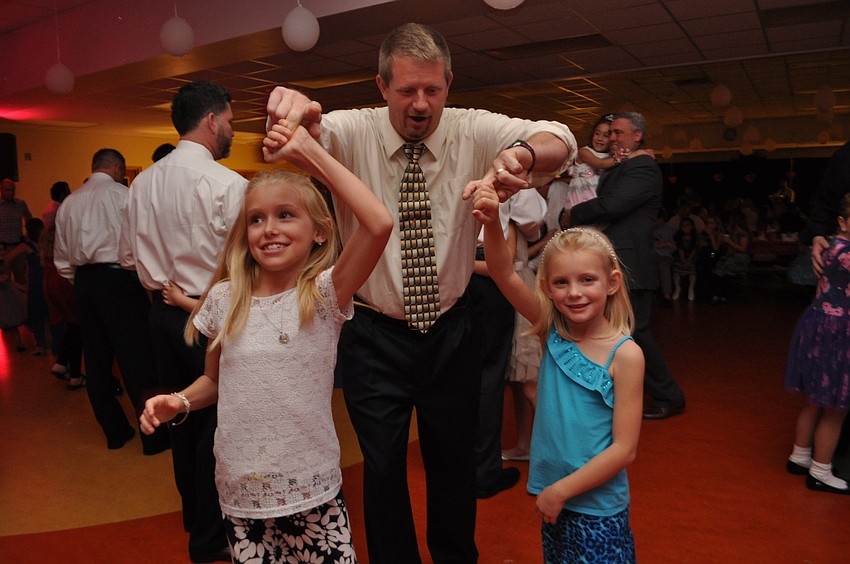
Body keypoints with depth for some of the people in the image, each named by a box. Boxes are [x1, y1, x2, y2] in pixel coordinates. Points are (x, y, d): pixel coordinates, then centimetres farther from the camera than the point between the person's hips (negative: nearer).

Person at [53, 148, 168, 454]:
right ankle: (152, 434, 2)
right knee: (136, 359, -2)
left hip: (83, 282, 6)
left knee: (97, 361, 11)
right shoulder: (122, 194, -4)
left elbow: (61, 258, 16)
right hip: (118, 278, -6)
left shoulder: (69, 202, 14)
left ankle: (115, 431, 20)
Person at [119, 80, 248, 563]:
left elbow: (129, 256, 13)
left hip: (163, 312, 8)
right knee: (216, 424, 5)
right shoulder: (229, 185, -17)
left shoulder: (142, 183, 6)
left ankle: (194, 514, 40)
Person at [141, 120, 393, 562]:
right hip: (240, 493, 3)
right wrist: (179, 401, -8)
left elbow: (379, 225, -29)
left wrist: (308, 152, -25)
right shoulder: (224, 299, -2)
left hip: (313, 493, -2)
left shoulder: (324, 294, -12)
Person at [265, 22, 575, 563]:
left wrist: (523, 153, -44)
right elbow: (305, 133, -29)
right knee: (383, 464, 13)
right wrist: (293, 105, -53)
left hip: (452, 331, 2)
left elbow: (559, 141, -20)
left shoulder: (474, 131, -8)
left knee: (454, 458, 19)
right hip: (375, 334, -1)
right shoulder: (354, 132, -10)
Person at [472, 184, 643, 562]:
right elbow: (505, 276, -19)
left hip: (598, 506, -4)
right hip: (552, 499, 5)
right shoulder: (553, 332, -6)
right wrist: (491, 223, -35)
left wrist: (562, 489, -15)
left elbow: (624, 449, -17)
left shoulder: (624, 354, -17)